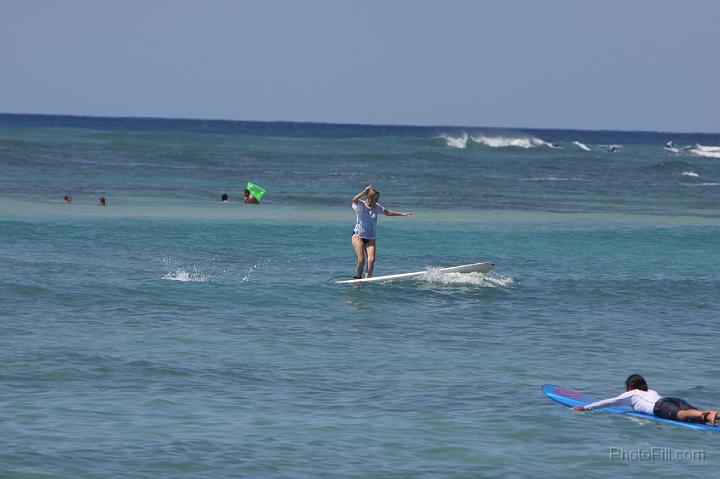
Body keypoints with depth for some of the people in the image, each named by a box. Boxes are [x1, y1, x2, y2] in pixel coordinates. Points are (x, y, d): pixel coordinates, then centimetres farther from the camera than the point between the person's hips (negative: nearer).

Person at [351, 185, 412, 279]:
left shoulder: (377, 207, 6)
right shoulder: (360, 205, -9)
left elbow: (388, 213, 20)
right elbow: (354, 200, -31)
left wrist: (402, 214, 18)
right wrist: (364, 192, -42)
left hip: (370, 238, 5)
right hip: (358, 236, -5)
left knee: (371, 259, -14)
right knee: (361, 260, -15)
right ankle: (358, 277, 5)